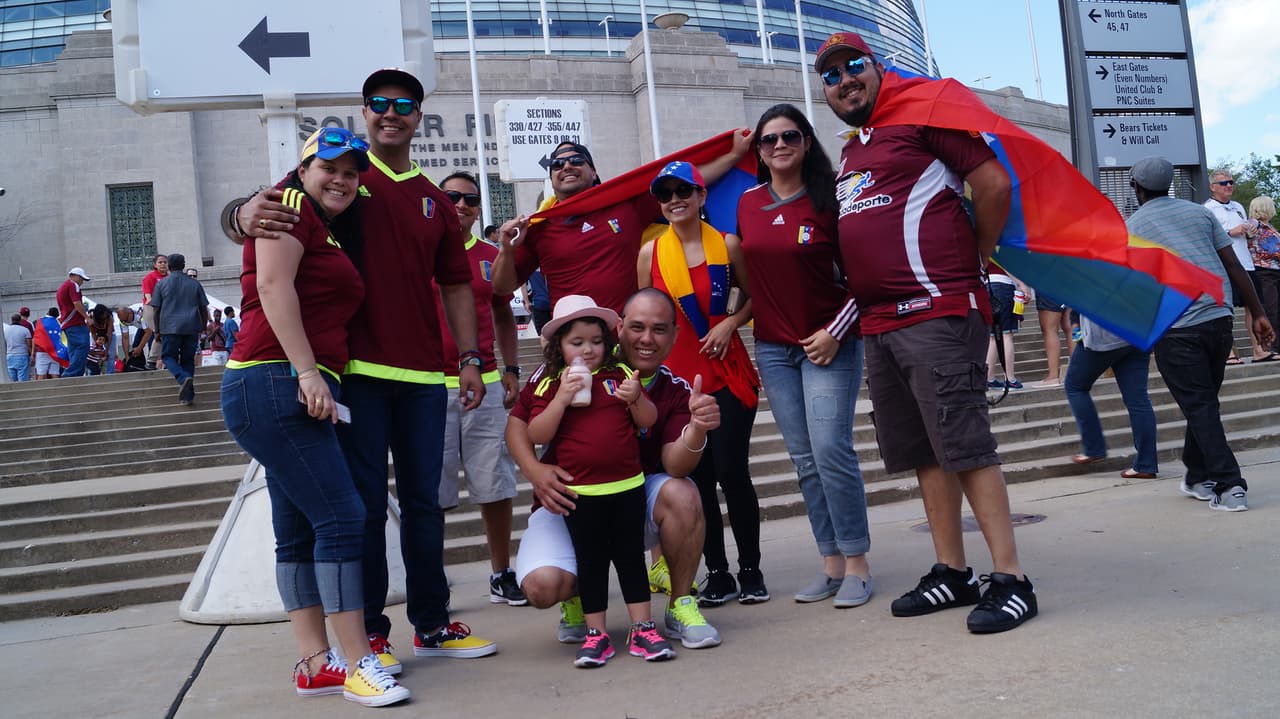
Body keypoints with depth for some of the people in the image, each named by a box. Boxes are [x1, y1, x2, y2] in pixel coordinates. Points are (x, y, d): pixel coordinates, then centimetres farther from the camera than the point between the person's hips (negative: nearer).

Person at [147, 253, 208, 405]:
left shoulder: (162, 284, 4)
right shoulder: (194, 284, 9)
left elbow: (156, 310, 3)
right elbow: (204, 309, 10)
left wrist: (157, 330, 11)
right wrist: (203, 328, 19)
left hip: (170, 327, -2)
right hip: (192, 328, 2)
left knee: (168, 356, 8)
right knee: (188, 359, 9)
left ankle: (183, 378, -22)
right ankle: (188, 395, 4)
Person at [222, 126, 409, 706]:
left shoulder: (330, 232, 25)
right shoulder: (291, 207, -2)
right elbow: (274, 285, -14)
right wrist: (306, 371, -19)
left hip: (304, 391, 10)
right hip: (274, 382, -10)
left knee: (299, 530, 9)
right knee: (341, 516, -11)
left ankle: (315, 662, 15)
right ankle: (358, 664, -6)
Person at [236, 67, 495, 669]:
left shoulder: (434, 201, 18)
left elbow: (455, 285, 16)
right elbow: (270, 209, -4)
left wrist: (469, 358, 8)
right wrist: (247, 214, -28)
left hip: (423, 374, 4)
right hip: (357, 369, -4)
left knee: (423, 501, 10)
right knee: (366, 503, 0)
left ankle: (431, 623, 21)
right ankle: (367, 632, 12)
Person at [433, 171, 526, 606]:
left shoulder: (491, 257, 12)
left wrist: (512, 370, 13)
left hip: (486, 384, 3)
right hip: (431, 385, -3)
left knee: (495, 486, 7)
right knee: (432, 493, 0)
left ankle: (502, 575, 20)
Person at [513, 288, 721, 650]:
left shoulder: (676, 391, -6)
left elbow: (675, 466, -20)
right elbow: (518, 419, -5)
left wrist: (698, 427, -42)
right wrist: (535, 471, -23)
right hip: (567, 502, -1)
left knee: (681, 494, -31)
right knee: (542, 586, -29)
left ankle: (680, 604, -6)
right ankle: (578, 593, 13)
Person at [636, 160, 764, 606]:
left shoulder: (728, 244, 2)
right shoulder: (650, 253, 4)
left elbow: (752, 297, 11)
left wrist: (730, 323, -7)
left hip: (728, 373, -1)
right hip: (677, 376, 1)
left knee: (732, 472, -3)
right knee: (697, 477, 4)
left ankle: (750, 570, 13)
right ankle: (717, 574, 16)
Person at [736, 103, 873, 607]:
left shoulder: (829, 200, -6)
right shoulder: (748, 203, 7)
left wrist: (836, 331, -12)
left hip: (829, 342, -4)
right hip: (773, 347, 5)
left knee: (831, 449, -11)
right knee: (804, 460, 5)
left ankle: (857, 565, 1)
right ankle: (831, 564, 14)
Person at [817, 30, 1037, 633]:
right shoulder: (848, 156, 22)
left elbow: (993, 182, -7)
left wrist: (973, 258, 0)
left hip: (937, 315, -8)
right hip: (878, 325, 8)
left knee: (965, 445, -9)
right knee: (923, 452, 10)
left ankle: (1010, 578, -3)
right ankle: (952, 572, 18)